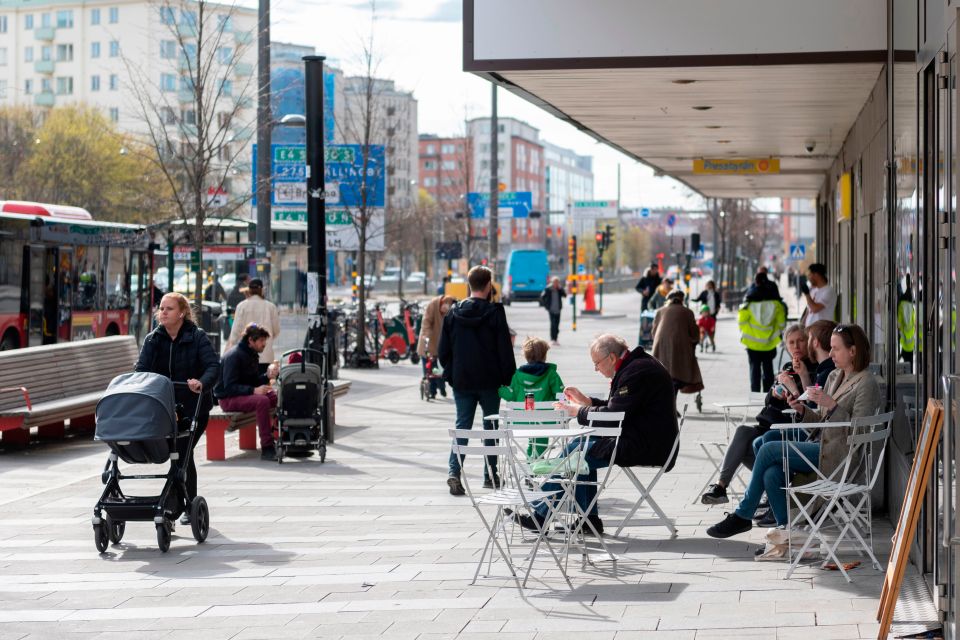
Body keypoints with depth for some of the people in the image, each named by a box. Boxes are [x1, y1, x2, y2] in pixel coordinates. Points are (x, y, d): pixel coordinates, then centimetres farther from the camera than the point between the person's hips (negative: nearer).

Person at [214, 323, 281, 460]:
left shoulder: (252, 355, 11)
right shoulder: (234, 356, -17)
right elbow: (229, 387, -23)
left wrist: (267, 376, -5)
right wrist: (253, 390, -32)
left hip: (246, 394, 9)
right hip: (228, 398, -9)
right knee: (262, 401, -33)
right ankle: (267, 448, -35)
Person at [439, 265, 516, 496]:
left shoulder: (453, 313, 2)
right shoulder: (494, 313, -9)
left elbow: (443, 350, 5)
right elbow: (505, 350, -9)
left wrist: (451, 375, 16)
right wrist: (509, 379, 0)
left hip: (461, 381, 3)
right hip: (489, 382, -2)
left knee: (462, 425, 5)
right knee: (491, 426, 11)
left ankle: (454, 471, -13)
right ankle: (490, 475, 15)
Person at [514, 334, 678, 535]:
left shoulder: (637, 372, -19)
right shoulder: (637, 364, 14)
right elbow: (616, 408, 23)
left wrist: (578, 411, -7)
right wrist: (586, 401, 14)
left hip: (643, 447, -11)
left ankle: (540, 516, 0)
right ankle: (589, 519, 11)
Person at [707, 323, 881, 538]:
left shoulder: (867, 384, -8)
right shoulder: (834, 377, 18)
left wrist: (831, 405, -21)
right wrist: (803, 410, 1)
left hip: (836, 454, -8)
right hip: (819, 444, 8)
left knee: (768, 450, -16)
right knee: (772, 474, -19)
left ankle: (742, 515, -5)